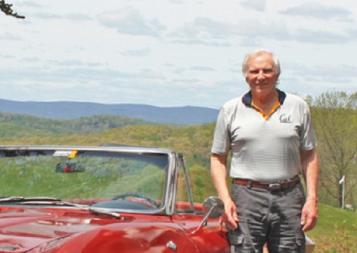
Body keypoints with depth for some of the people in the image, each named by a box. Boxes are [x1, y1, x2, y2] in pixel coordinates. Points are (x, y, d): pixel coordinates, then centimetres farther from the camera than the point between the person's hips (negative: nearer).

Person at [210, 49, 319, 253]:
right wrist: (226, 199, -5)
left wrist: (312, 198, 0)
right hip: (247, 198, -1)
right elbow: (218, 158, 8)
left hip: (289, 197, 1)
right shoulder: (230, 110, 7)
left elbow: (309, 157, 10)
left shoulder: (298, 107, 8)